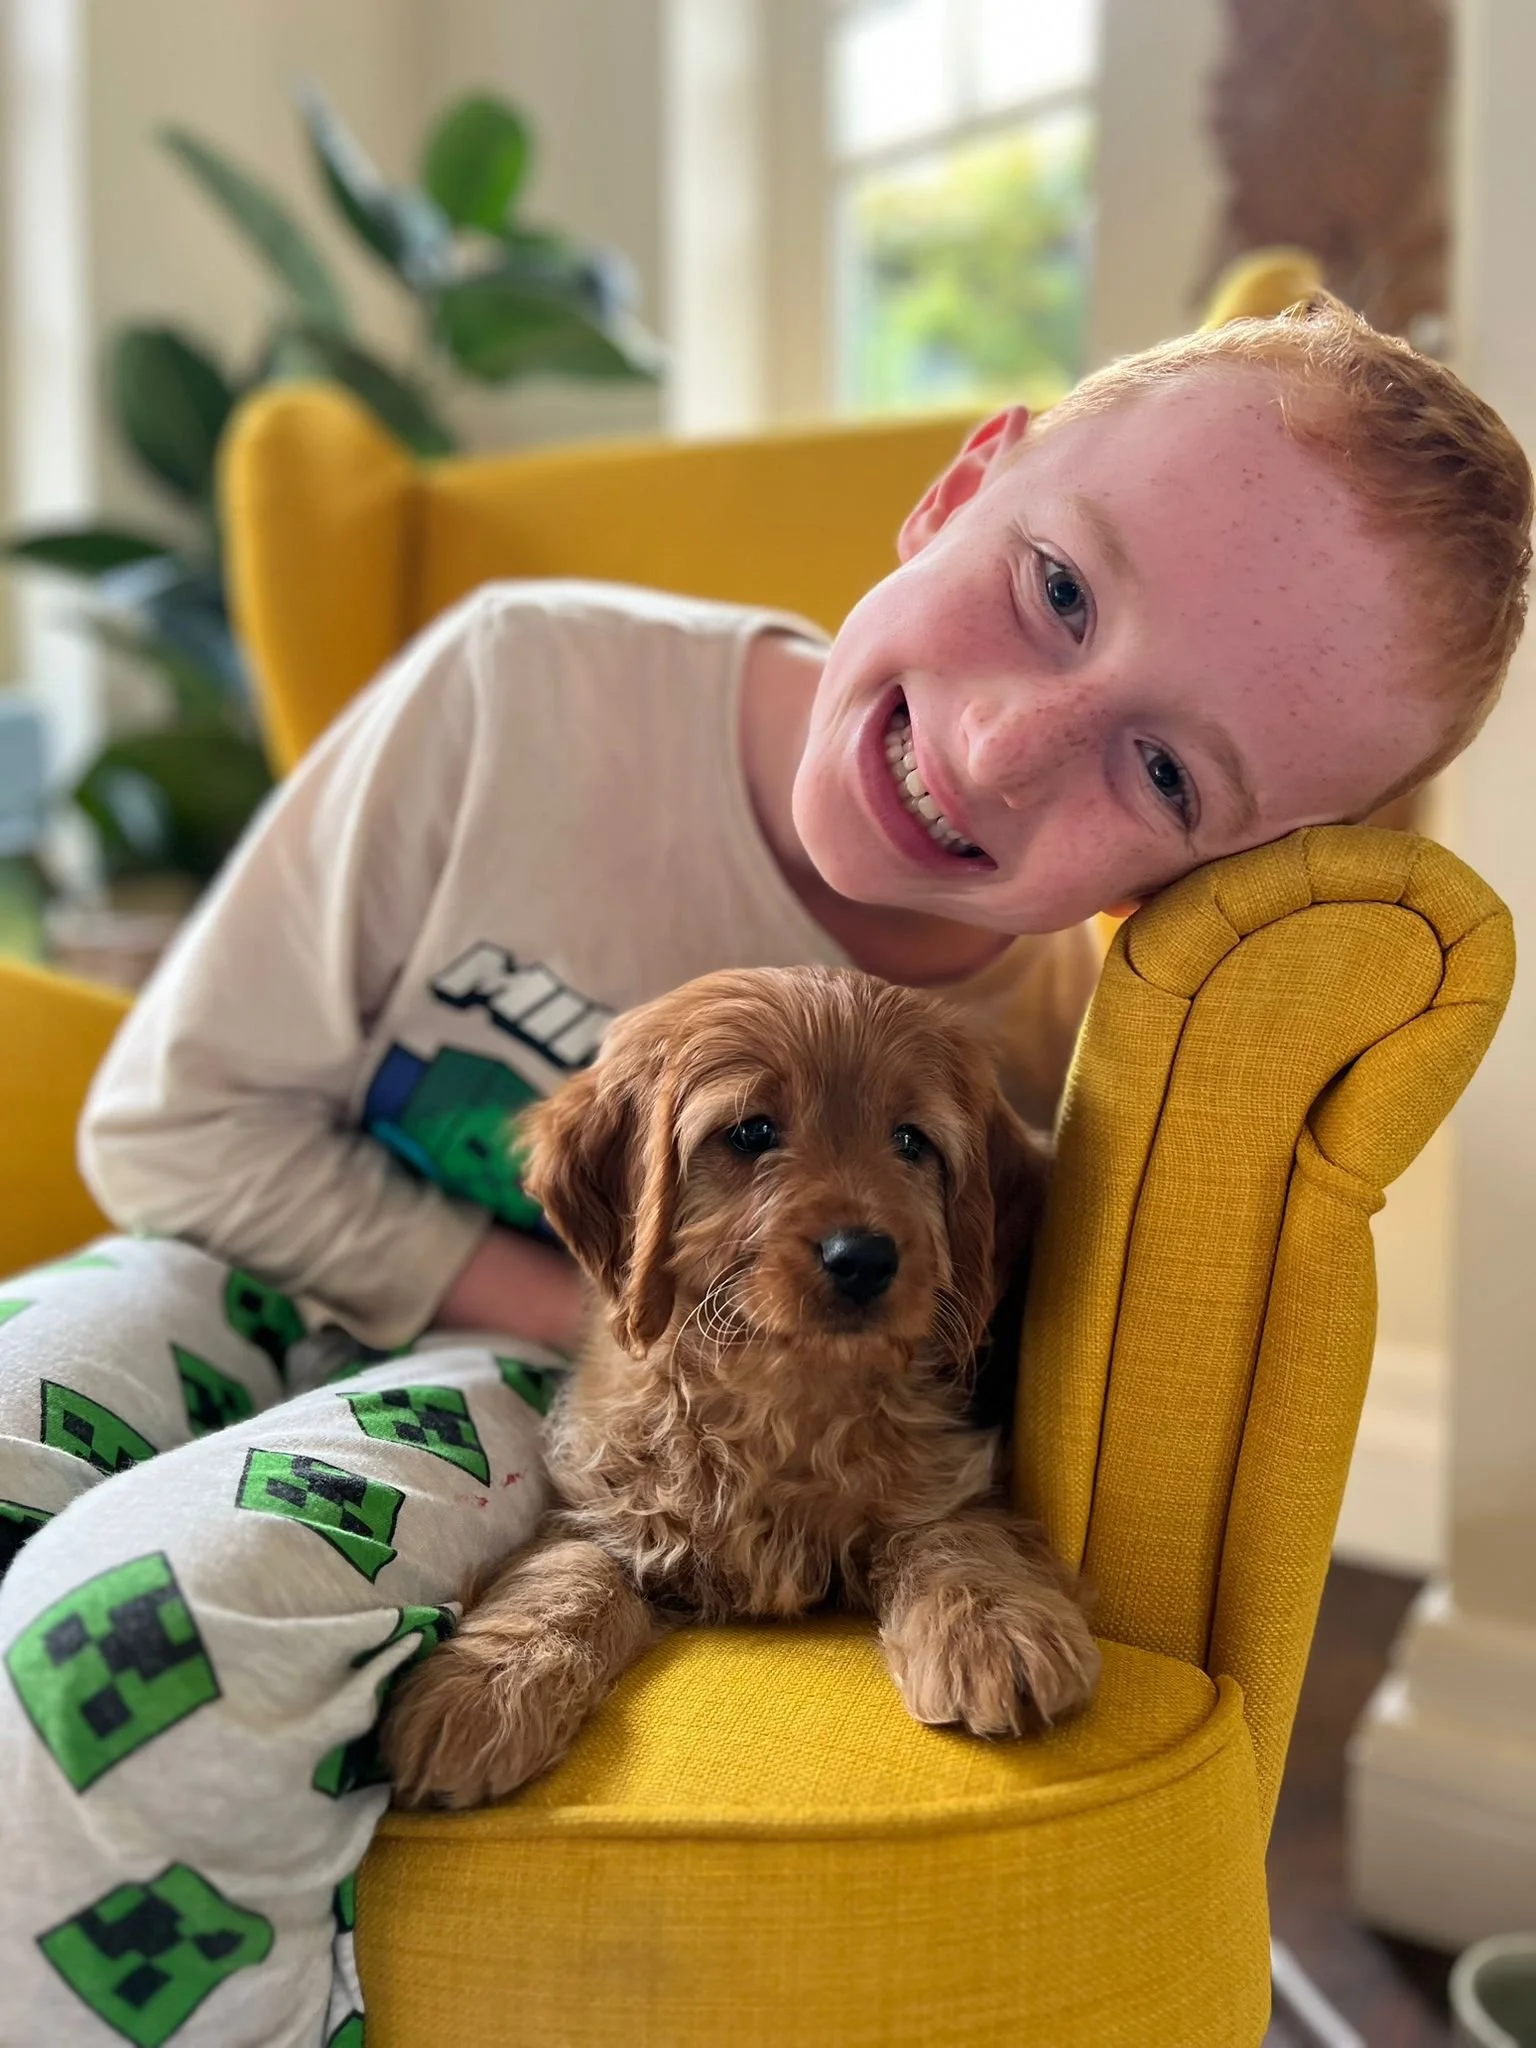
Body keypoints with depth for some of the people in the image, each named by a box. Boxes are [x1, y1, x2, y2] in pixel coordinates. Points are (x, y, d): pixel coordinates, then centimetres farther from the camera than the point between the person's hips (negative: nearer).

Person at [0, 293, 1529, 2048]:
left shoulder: (1037, 1059, -21)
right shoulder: (532, 687, -24)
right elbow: (177, 1118, -14)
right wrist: (609, 1309, -20)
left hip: (567, 1395, -2)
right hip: (288, 1264, 2)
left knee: (147, 1622, -30)